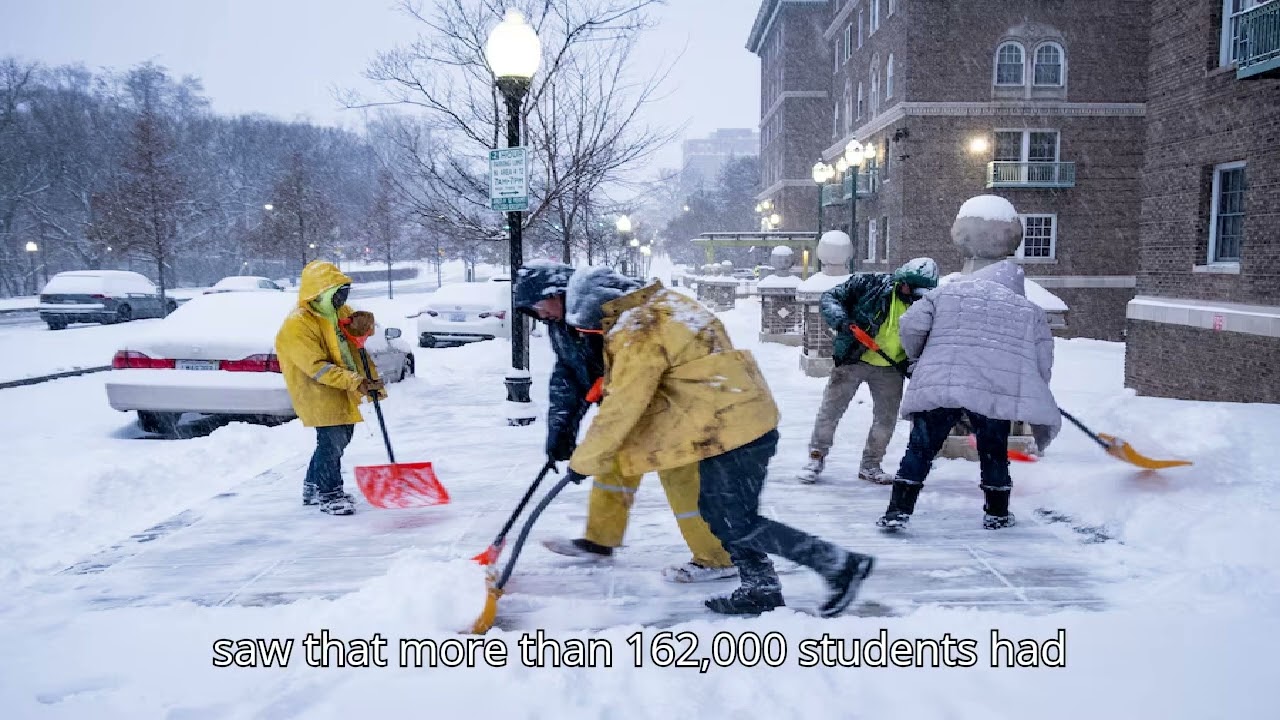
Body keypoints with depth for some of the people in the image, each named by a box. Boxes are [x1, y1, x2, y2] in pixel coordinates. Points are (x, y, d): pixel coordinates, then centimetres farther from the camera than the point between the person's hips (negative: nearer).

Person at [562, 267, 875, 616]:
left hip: (730, 429, -10)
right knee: (718, 510, 18)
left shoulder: (636, 332, -16)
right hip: (743, 418, 10)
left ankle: (841, 564, 1)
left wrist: (585, 460, -5)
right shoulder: (665, 303, 13)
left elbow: (623, 406, -16)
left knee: (737, 525, -2)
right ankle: (760, 588, 25)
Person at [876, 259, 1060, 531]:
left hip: (937, 384, 0)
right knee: (994, 451, 19)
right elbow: (1042, 365, 17)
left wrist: (917, 358, 23)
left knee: (921, 448, 7)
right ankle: (997, 514, 31)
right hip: (996, 389, 1)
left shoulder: (947, 292, 19)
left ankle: (898, 510, 3)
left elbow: (910, 326, 6)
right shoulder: (1031, 311, 21)